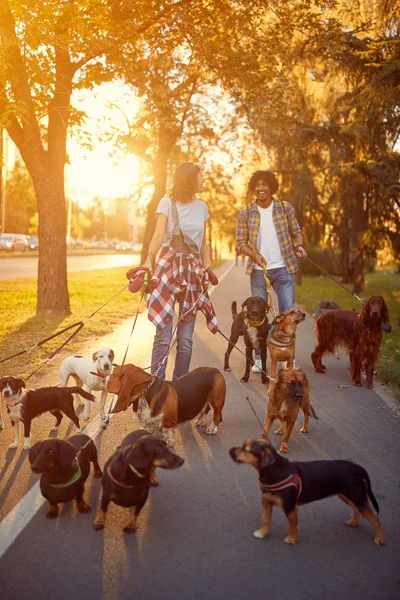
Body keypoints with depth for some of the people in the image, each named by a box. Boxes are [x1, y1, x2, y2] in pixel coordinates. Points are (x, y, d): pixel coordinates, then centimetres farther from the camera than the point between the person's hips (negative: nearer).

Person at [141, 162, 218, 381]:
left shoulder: (201, 206, 16)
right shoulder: (167, 202, 1)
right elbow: (158, 234, -11)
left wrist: (208, 267, 10)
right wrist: (149, 258, -26)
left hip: (193, 270, 4)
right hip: (168, 266, -4)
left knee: (186, 338, 1)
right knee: (163, 335, -8)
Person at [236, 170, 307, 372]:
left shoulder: (286, 208, 2)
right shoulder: (245, 213, 0)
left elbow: (296, 232, 11)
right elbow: (240, 242, 0)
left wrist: (299, 245, -11)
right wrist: (254, 254, -18)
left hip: (283, 268, 0)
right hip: (258, 270, 0)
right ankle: (259, 357, 16)